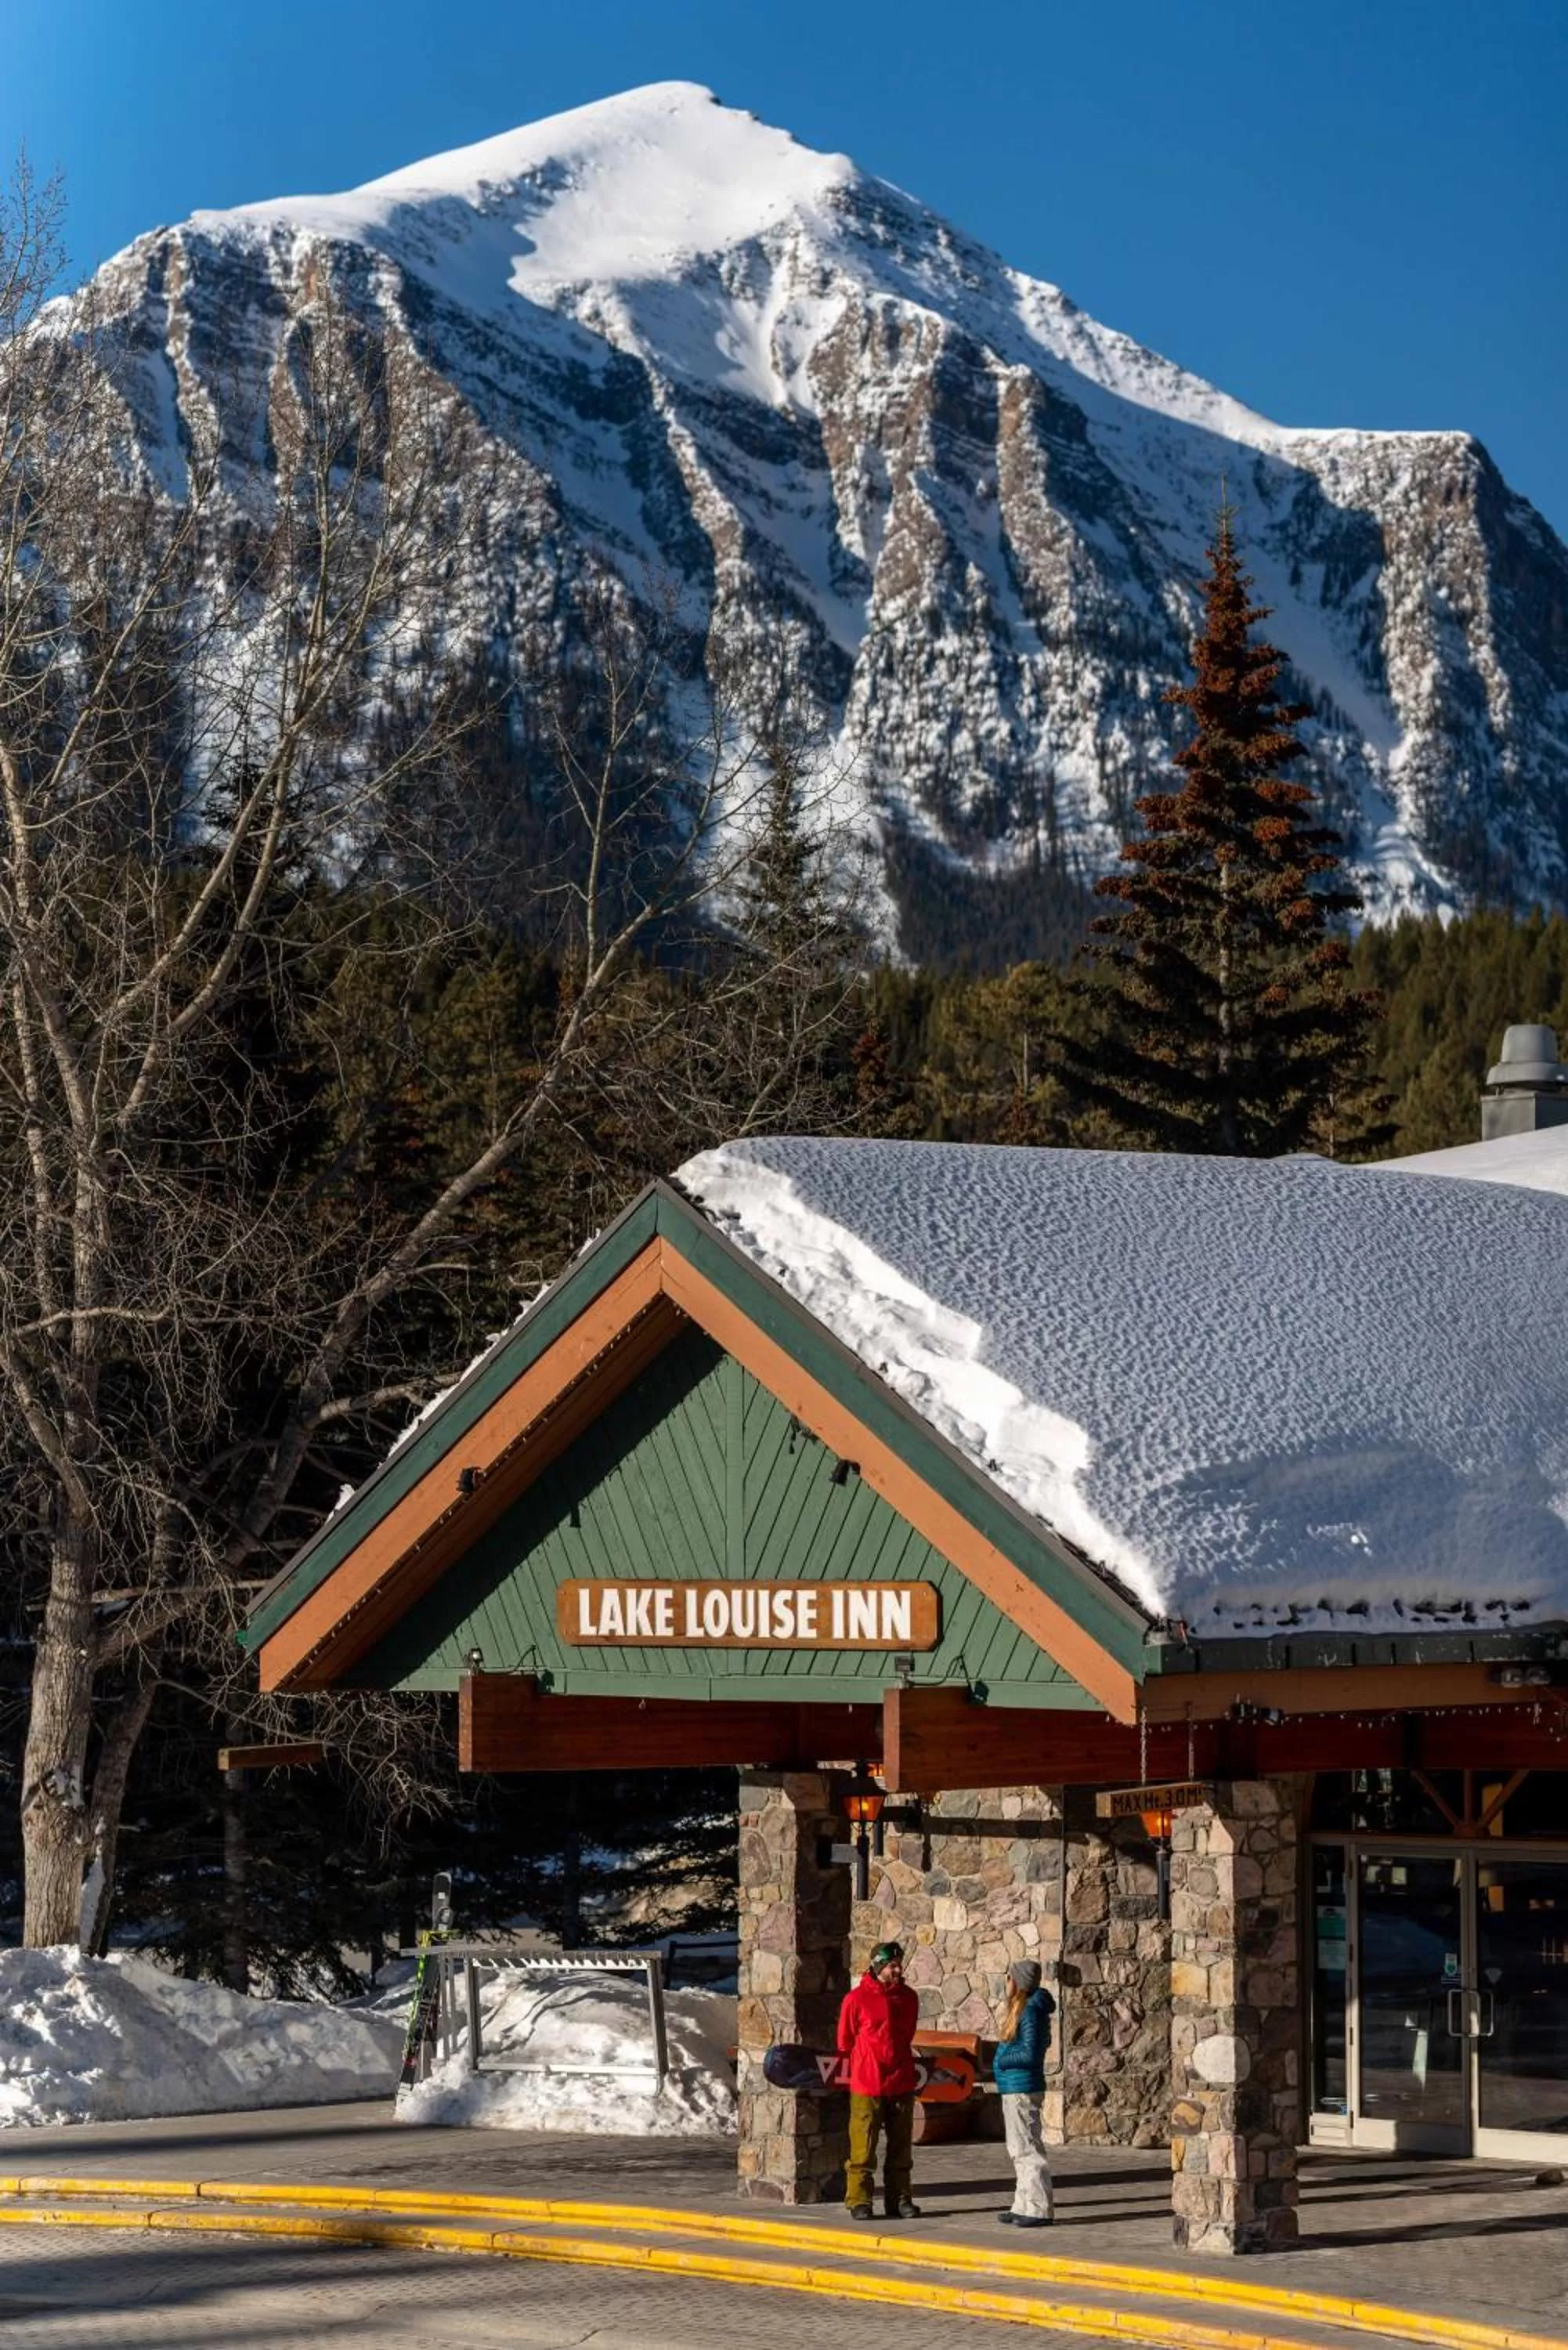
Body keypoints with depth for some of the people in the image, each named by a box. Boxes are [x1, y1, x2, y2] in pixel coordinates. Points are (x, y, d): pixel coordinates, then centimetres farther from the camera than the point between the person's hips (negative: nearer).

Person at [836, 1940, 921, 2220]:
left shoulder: (908, 1998, 8)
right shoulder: (857, 1999, -6)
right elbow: (845, 2042, 1)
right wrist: (852, 2071, 4)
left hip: (901, 2084, 5)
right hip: (866, 2084, -4)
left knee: (901, 2147, 8)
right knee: (863, 2147, -4)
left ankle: (900, 2199, 14)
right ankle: (859, 2201, 1)